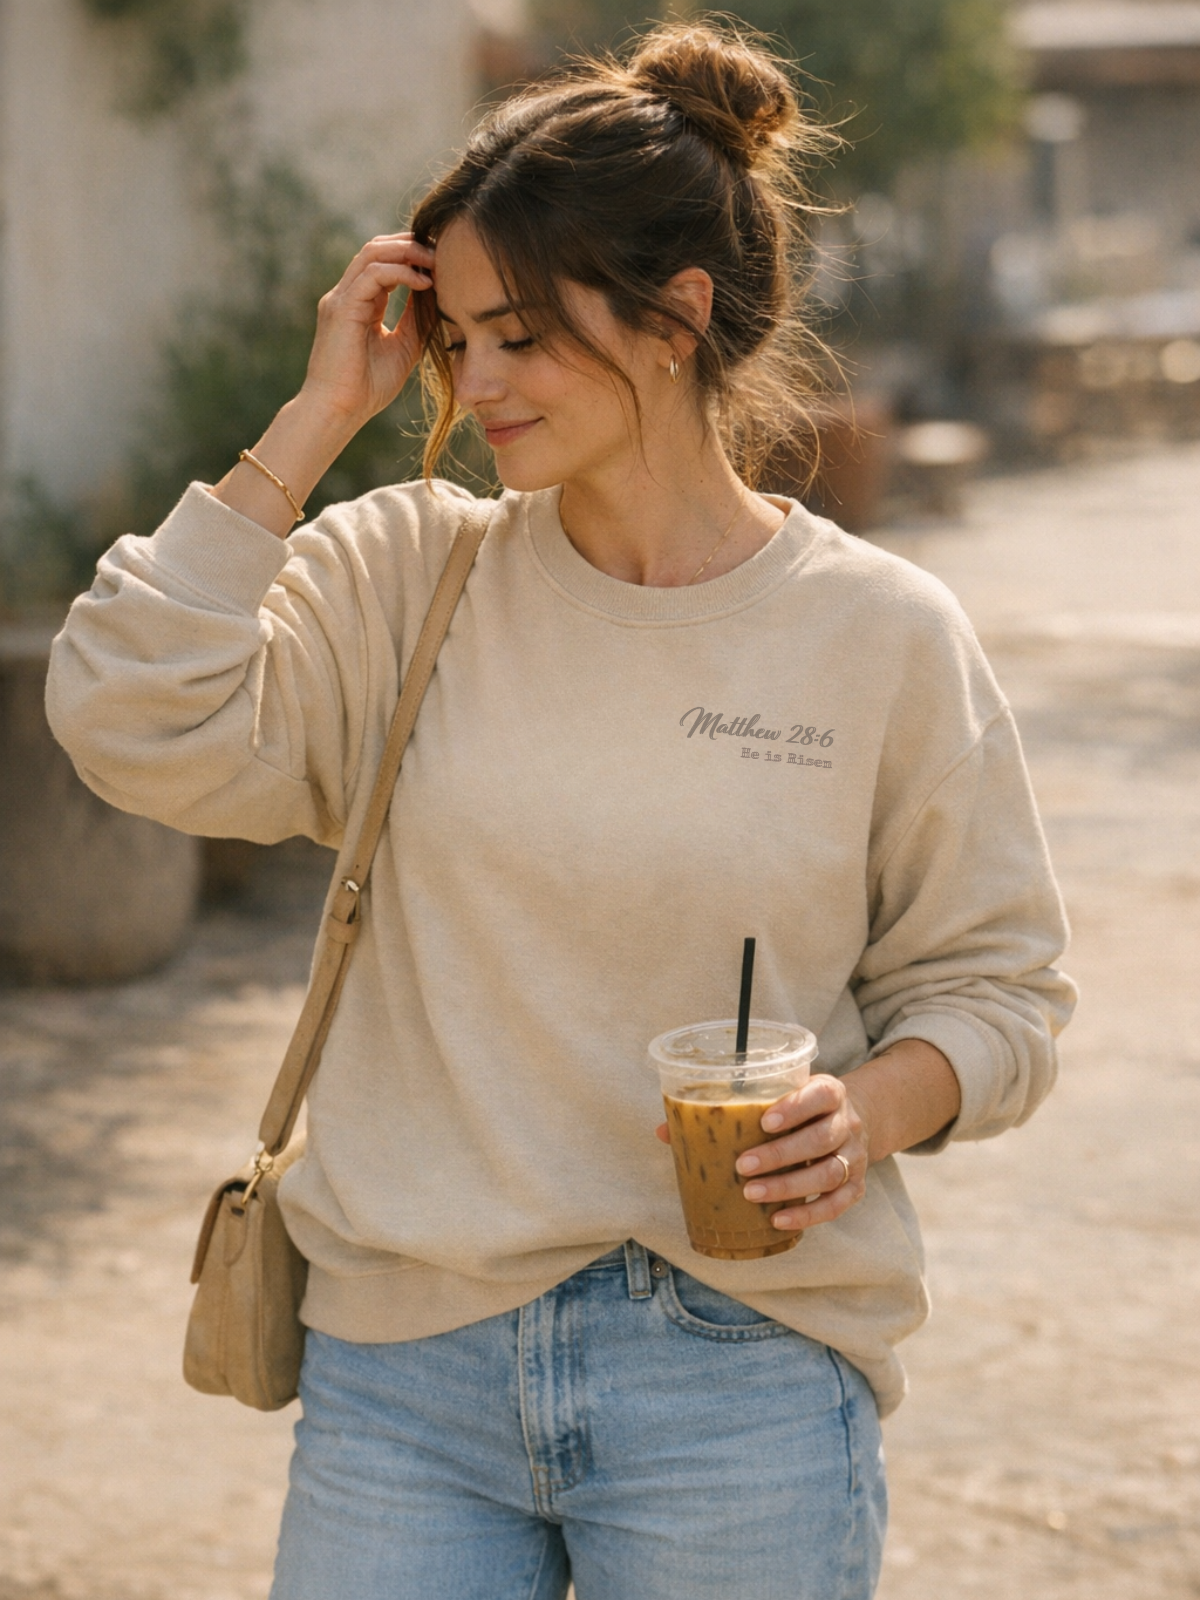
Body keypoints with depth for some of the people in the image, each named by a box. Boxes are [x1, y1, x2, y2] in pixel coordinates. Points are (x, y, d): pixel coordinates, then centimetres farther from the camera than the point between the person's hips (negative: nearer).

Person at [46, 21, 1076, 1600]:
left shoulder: (882, 636, -2)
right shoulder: (407, 572, 2)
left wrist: (873, 1107, -16)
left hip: (741, 1380, -1)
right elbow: (136, 722, -12)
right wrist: (316, 420, -8)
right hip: (405, 1366, 2)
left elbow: (993, 981, 5)